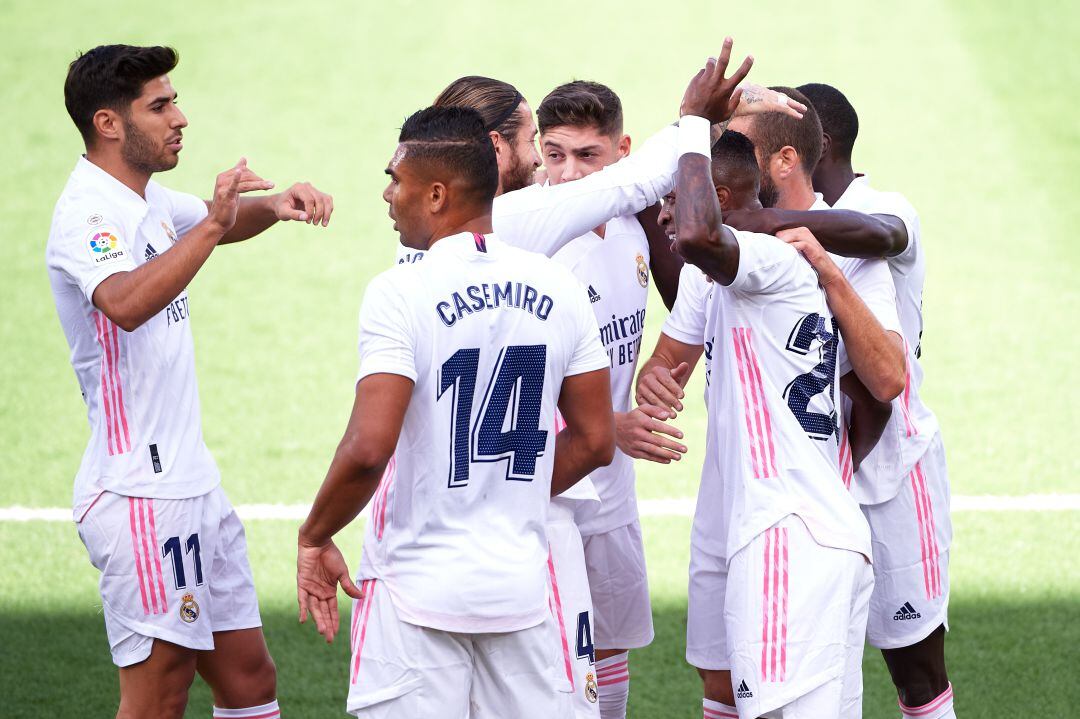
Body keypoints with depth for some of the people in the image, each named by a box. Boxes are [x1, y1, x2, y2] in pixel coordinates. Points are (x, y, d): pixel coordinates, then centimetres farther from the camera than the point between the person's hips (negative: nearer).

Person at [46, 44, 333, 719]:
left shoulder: (149, 201, 12)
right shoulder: (87, 214, -15)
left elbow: (226, 223, 33)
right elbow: (126, 304, -36)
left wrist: (271, 205, 11)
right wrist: (213, 222, -41)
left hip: (191, 479, 10)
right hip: (140, 492, -9)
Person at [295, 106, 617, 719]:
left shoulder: (402, 293, -14)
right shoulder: (559, 289, 3)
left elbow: (368, 450, -21)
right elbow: (595, 442, 9)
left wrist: (315, 537, -4)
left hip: (417, 591, -5)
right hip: (523, 586, 5)